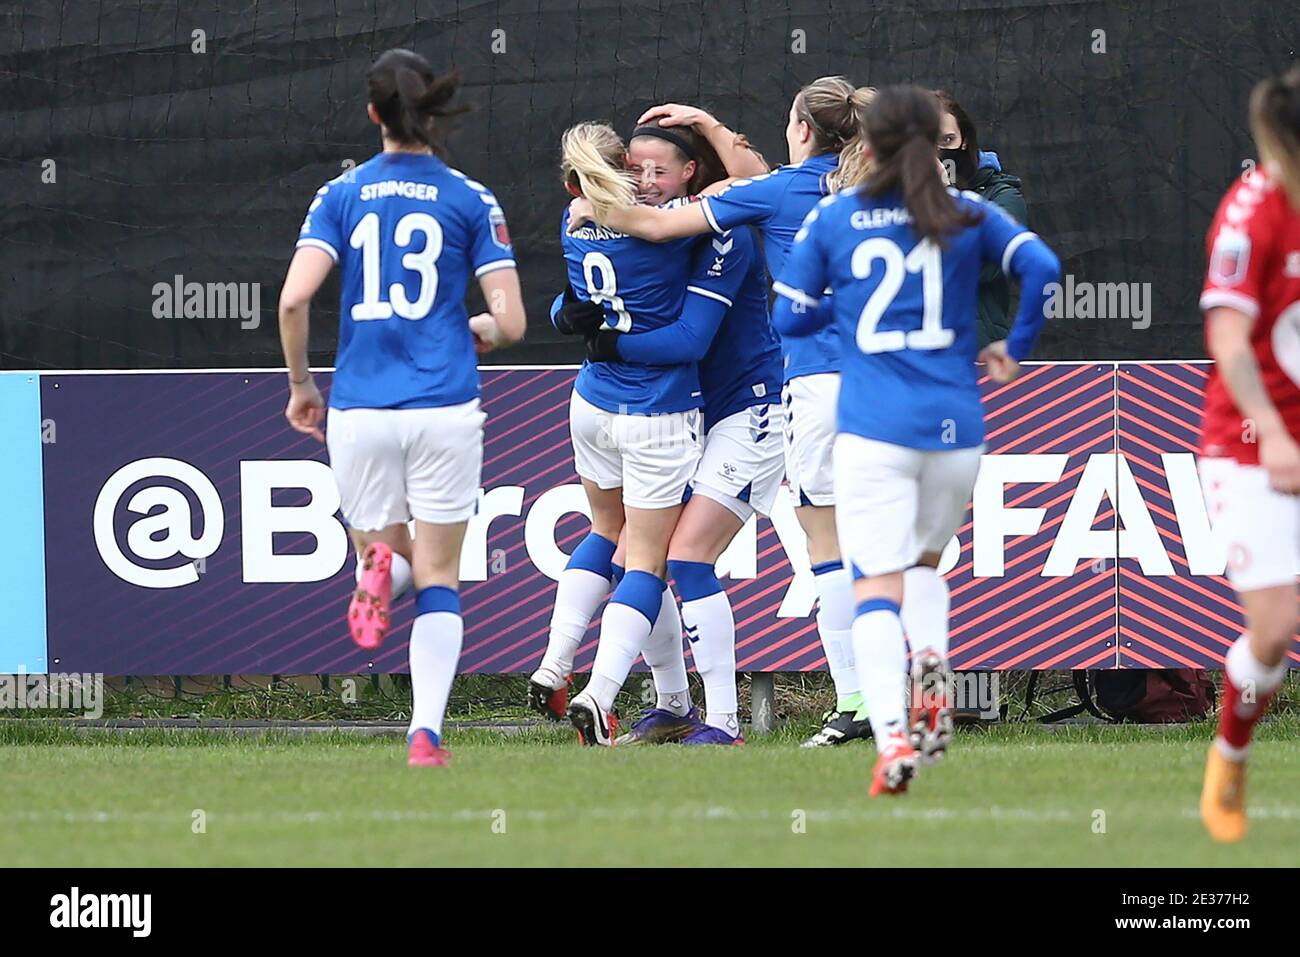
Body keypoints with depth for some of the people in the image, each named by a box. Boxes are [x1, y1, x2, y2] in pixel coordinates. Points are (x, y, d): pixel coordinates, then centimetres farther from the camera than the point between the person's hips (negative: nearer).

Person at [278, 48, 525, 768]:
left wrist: (299, 386, 6)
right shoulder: (472, 202, 1)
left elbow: (293, 299, -9)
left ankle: (380, 571, -18)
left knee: (382, 551, 20)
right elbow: (511, 323, -4)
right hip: (445, 410, -1)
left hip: (358, 412, 1)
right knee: (438, 578, 7)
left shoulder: (340, 196, 3)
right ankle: (425, 733, -7)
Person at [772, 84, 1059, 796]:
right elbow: (1041, 267, -7)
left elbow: (788, 317, 7)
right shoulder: (967, 216, 5)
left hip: (872, 428, -2)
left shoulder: (830, 220, 4)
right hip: (954, 428, 2)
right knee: (925, 561, 24)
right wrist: (1017, 349, 8)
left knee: (878, 584, -5)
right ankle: (931, 668, -5)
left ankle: (892, 735, -25)